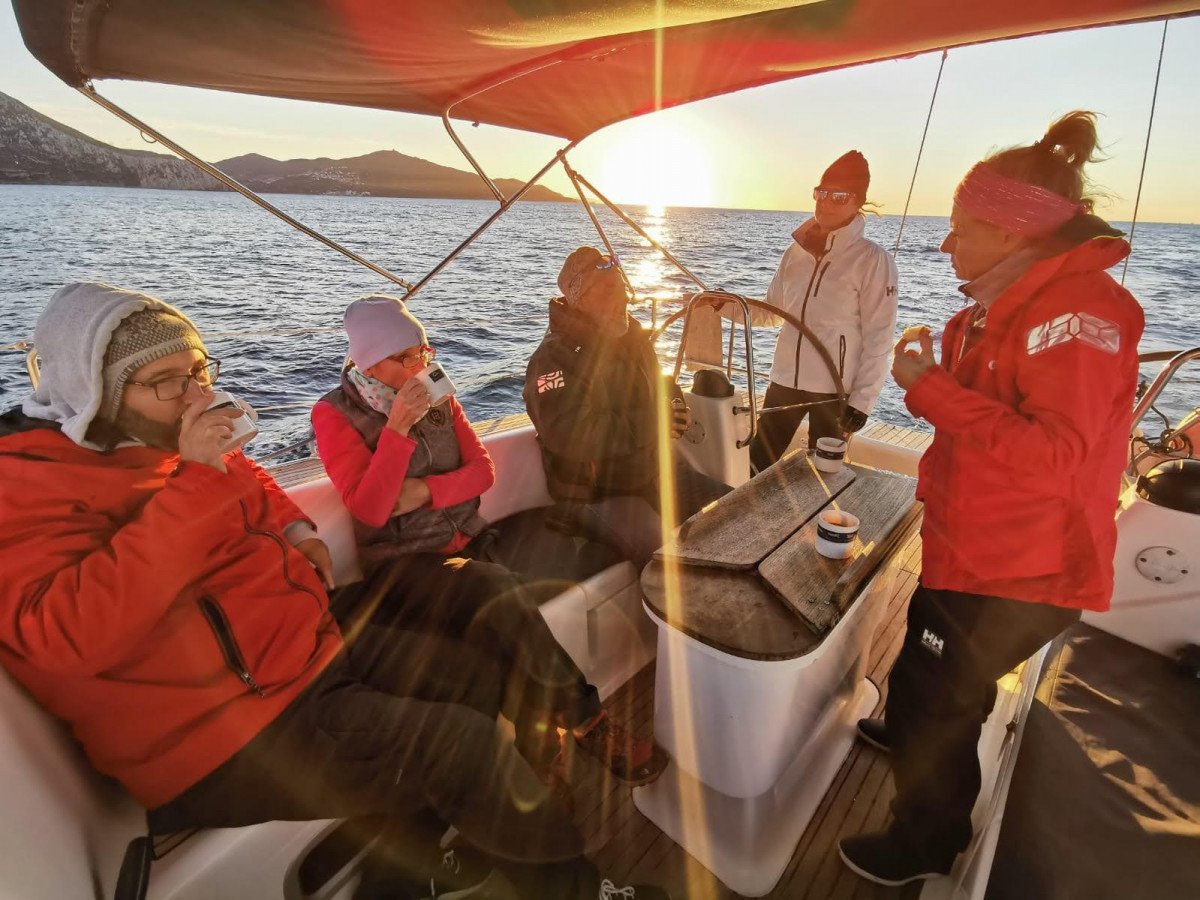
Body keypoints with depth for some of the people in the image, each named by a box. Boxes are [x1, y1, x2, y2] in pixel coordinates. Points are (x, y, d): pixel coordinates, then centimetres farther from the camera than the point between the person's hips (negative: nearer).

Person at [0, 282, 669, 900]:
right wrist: (193, 481, -30)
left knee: (491, 683, 7)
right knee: (461, 745, -19)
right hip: (231, 737, -9)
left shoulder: (155, 439, 8)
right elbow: (70, 633, -31)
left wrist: (293, 527, 8)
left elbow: (247, 478, 28)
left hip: (316, 645, 9)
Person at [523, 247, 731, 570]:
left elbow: (660, 384, 24)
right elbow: (569, 436, -31)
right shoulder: (553, 359, -17)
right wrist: (649, 424, -23)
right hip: (597, 493, -8)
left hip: (656, 470, 8)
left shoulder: (631, 335, 9)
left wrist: (676, 407, -2)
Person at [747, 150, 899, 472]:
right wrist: (726, 305, -2)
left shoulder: (873, 260, -8)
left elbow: (878, 339, -10)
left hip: (834, 390, -4)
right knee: (758, 464, 11)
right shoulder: (796, 251, 7)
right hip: (785, 380, 5)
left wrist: (862, 400, -13)